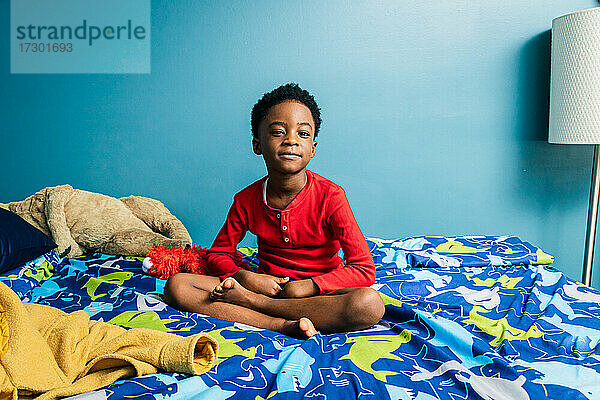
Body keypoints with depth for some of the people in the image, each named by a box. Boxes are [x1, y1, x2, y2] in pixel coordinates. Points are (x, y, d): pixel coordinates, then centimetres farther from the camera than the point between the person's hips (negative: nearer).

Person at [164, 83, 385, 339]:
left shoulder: (330, 196, -13)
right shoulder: (246, 200, -4)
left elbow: (364, 269, -13)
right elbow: (218, 254, 7)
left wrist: (308, 286, -22)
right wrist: (244, 276, -14)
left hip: (318, 291, -2)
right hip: (267, 286, 2)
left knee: (370, 305, -35)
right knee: (176, 285, -14)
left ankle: (247, 300, -24)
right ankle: (281, 324, -26)